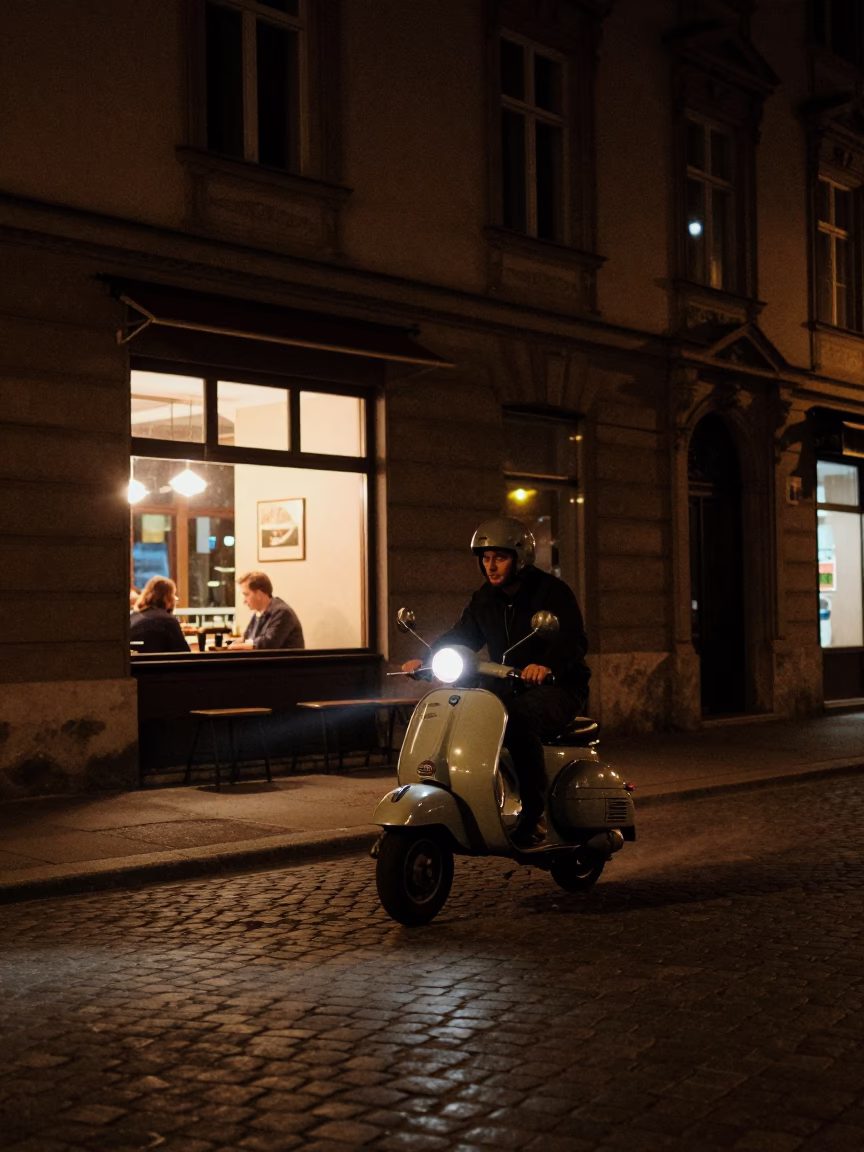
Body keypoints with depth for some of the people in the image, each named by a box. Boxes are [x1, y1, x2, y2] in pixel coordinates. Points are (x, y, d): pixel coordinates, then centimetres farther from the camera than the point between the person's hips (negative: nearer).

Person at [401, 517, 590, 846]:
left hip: (556, 687, -7)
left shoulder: (551, 591, -10)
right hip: (507, 688, 7)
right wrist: (425, 659, -9)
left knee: (519, 721, -37)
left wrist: (547, 664, -44)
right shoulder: (484, 599, 11)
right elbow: (458, 636, 12)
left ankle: (533, 817, -30)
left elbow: (575, 640, -23)